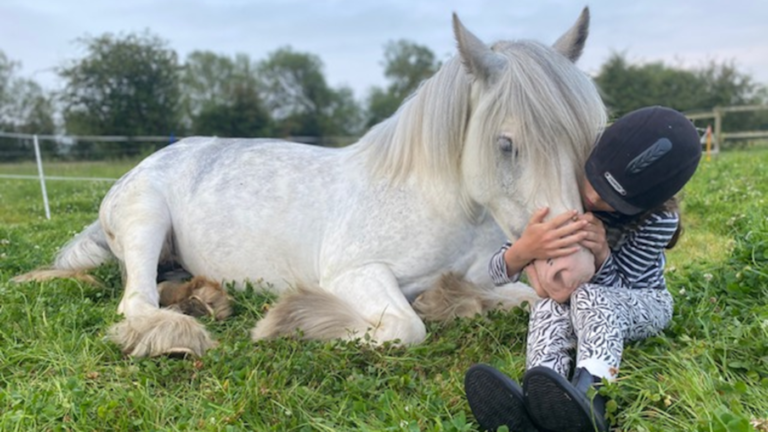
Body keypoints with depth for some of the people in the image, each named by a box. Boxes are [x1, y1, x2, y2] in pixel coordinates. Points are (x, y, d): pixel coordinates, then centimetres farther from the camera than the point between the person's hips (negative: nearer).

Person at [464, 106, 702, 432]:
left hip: (640, 304, -2)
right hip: (572, 305, 2)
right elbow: (499, 274, -22)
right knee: (550, 305, -35)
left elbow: (615, 291, -23)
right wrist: (524, 250, -47)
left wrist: (601, 255, -44)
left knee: (590, 298, -37)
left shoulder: (659, 220, -24)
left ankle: (588, 397, -63)